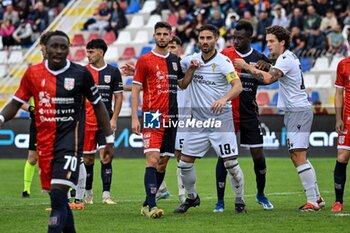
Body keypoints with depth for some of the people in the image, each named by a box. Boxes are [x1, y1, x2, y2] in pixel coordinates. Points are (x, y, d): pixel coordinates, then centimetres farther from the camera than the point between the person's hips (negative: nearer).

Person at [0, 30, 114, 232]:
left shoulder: (80, 73, -3)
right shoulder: (33, 73, 4)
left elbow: (98, 105, 7)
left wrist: (110, 140, 7)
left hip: (70, 140, -4)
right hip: (45, 142, 4)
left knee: (58, 192, -18)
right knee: (56, 196, 10)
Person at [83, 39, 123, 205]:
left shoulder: (113, 72, 3)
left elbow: (118, 96, 6)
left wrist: (114, 119, -3)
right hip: (87, 122, 1)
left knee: (105, 157, -11)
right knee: (88, 159, 5)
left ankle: (106, 195, -11)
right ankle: (88, 193, 19)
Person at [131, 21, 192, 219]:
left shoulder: (175, 60, 13)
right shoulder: (145, 60, -2)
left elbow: (183, 84, 24)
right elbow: (136, 90, -3)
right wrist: (134, 118, -10)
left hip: (171, 117, 6)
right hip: (152, 115, -6)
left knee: (163, 162, 7)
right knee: (153, 159, -16)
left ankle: (147, 204, 16)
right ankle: (151, 206, -20)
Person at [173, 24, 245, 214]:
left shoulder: (223, 61, -9)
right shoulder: (192, 60, 6)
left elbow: (237, 86, -19)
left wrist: (224, 98, -39)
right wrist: (190, 68, -3)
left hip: (221, 119, -5)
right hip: (198, 120, 5)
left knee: (230, 163, -8)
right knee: (184, 163, 3)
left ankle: (240, 200, 10)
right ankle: (192, 197, 24)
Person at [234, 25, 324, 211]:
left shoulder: (286, 59, -14)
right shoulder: (288, 57, 17)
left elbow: (268, 78, -28)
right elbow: (272, 77, 27)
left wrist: (246, 66, -21)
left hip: (298, 111, -11)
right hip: (295, 112, 11)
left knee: (298, 156, -14)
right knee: (297, 156, 13)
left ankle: (312, 201, -16)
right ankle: (316, 197, 16)